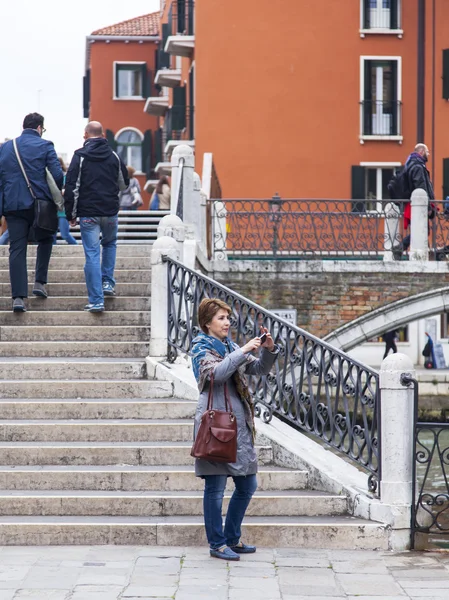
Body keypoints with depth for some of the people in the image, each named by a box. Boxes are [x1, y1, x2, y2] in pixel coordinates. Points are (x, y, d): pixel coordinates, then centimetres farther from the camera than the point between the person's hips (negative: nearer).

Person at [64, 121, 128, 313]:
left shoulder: (80, 156, -5)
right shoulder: (113, 156, 6)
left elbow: (71, 187, -7)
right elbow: (124, 184, 19)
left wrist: (70, 214, 0)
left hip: (88, 213, -3)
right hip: (110, 212, 3)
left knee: (92, 255, -3)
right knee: (110, 243, 29)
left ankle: (96, 301, -5)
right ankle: (108, 283, 20)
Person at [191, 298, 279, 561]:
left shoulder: (231, 347, 17)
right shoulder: (201, 348, -3)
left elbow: (260, 369, 15)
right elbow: (216, 372, -22)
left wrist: (269, 350, -3)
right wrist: (244, 351, -22)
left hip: (240, 423, 8)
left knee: (247, 485, 11)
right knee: (216, 487, -2)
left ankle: (232, 539, 24)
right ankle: (217, 544, 7)